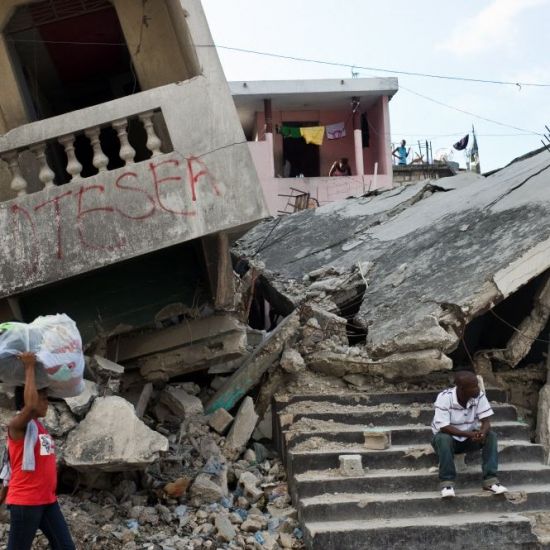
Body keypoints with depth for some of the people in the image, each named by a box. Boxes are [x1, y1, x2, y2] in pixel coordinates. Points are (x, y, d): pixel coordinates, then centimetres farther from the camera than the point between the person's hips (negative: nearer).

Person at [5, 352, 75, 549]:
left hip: (48, 500, 9)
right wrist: (29, 366, -24)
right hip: (25, 501, -8)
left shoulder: (39, 426, 13)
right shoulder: (17, 424, -13)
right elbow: (31, 404, -31)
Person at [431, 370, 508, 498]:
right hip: (448, 437, -4)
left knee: (491, 435, -22)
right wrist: (470, 434, -39)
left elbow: (486, 421, -15)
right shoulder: (444, 398, -26)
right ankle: (447, 482, -29)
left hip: (470, 438, 4)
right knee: (443, 438, -37)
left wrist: (482, 433, -40)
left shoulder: (479, 396, -14)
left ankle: (490, 479, -23)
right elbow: (444, 428, -29)